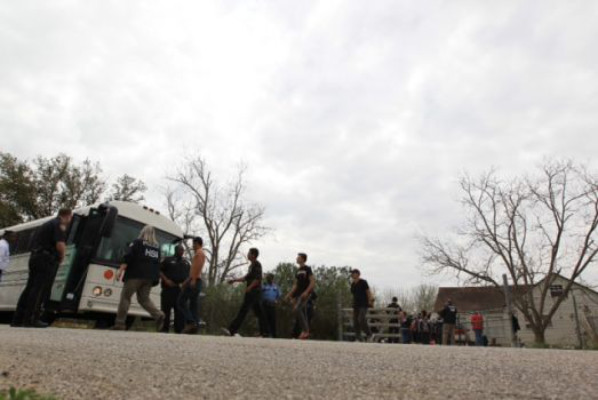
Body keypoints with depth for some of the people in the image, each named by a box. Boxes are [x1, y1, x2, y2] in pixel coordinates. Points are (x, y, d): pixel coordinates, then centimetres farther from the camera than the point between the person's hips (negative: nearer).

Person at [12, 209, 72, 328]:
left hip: (35, 257, 9)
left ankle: (18, 319, 13)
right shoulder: (60, 225, -6)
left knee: (30, 288, 10)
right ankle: (31, 319, -8)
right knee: (39, 290, -8)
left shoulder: (47, 224, 24)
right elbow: (60, 245, -19)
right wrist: (61, 257, 0)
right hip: (46, 259, -9)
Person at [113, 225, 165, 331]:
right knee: (144, 299, 9)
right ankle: (159, 315, -11)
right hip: (149, 277, 5)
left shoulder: (137, 242, 2)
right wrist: (156, 276, 24)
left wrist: (121, 270, -7)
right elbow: (158, 263, 18)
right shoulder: (157, 247, 18)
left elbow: (128, 257, -8)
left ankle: (120, 323, -1)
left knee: (125, 297, 2)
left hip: (135, 275, -5)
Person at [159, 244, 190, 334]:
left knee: (180, 310, 1)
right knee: (166, 309, -2)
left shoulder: (186, 263, 21)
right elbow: (160, 271, 1)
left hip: (181, 289, 4)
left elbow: (190, 275, 20)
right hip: (168, 288, -3)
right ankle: (165, 329, 4)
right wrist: (166, 280, -12)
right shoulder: (168, 260, 8)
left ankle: (179, 330, 5)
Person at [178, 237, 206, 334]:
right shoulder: (199, 254, 26)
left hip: (195, 281, -9)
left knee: (181, 302, -9)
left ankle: (191, 322, -18)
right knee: (193, 305, 5)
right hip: (195, 282, 9)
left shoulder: (199, 252, -4)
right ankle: (195, 326, 0)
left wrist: (193, 280, -28)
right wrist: (186, 282, 27)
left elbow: (198, 266, -20)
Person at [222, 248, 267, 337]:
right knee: (258, 312, 9)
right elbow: (247, 278, 24)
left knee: (243, 310, -9)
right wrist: (234, 280, 20)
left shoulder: (257, 265, -10)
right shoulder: (252, 265, 19)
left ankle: (232, 330, -8)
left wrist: (249, 287, -23)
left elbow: (258, 279, -19)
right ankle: (264, 332, 12)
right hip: (253, 292, 9)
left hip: (253, 291, -9)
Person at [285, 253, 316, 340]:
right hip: (299, 294, 8)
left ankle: (305, 330, -16)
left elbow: (313, 282, -13)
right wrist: (290, 294, 13)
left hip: (305, 294, -8)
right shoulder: (298, 270, 16)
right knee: (303, 313, 8)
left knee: (297, 309, -22)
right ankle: (306, 333, 15)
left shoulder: (307, 269, -6)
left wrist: (306, 292, -23)